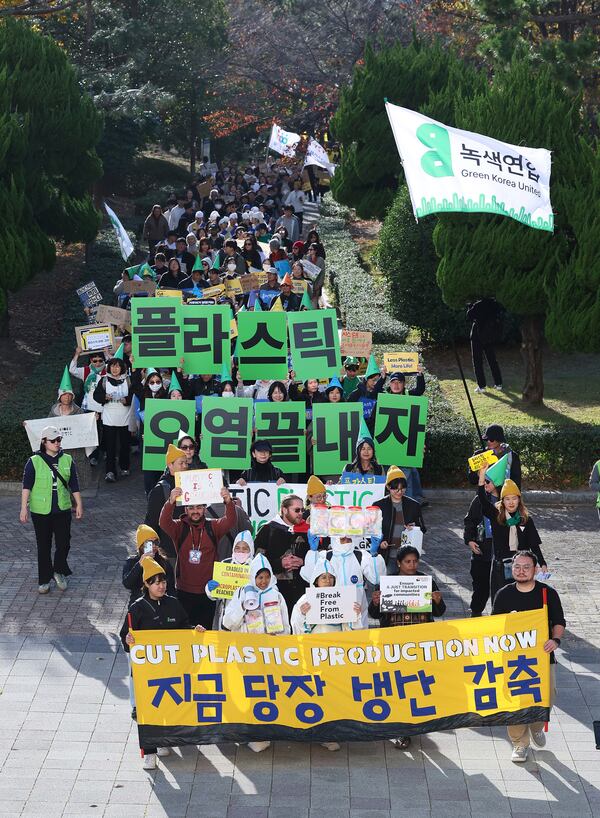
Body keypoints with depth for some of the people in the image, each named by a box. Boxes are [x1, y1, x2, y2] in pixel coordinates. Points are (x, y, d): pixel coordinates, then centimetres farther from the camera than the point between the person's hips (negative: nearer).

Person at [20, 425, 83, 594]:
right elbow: (26, 486, -6)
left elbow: (74, 485, 10)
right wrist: (24, 507, -12)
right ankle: (44, 580, 17)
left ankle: (59, 572, 23)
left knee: (63, 543, -2)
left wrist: (79, 504, 9)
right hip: (41, 511, -2)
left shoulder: (67, 460, 4)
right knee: (44, 547, 6)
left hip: (63, 510, 2)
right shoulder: (34, 462, -5)